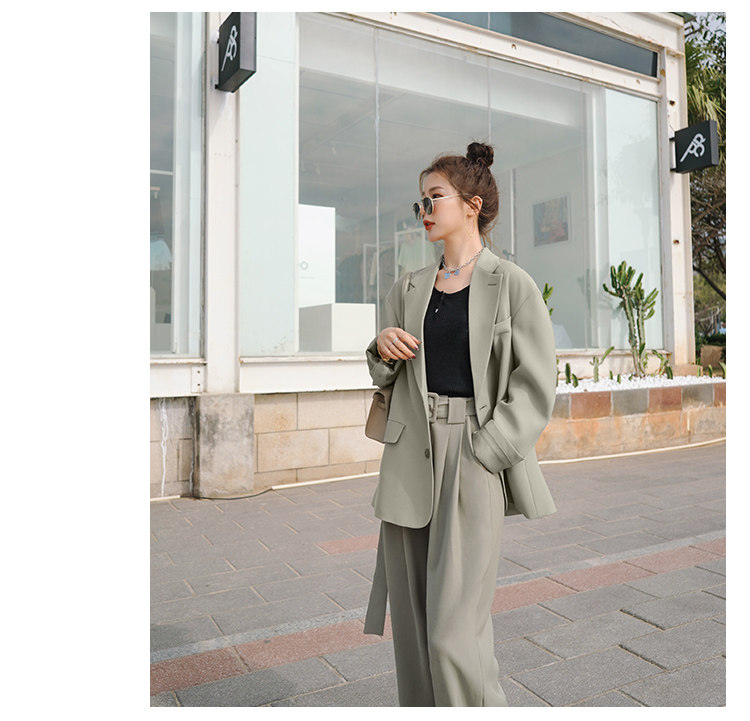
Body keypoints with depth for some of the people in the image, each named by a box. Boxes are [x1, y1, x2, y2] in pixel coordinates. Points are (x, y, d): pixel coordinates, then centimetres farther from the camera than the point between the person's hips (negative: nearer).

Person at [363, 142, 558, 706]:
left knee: (454, 632, -6)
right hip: (410, 458, 5)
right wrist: (382, 348, -3)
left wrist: (480, 456, -13)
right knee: (413, 623, 13)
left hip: (474, 457, -5)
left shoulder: (512, 285, -1)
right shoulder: (408, 289, 13)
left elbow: (536, 388, -6)